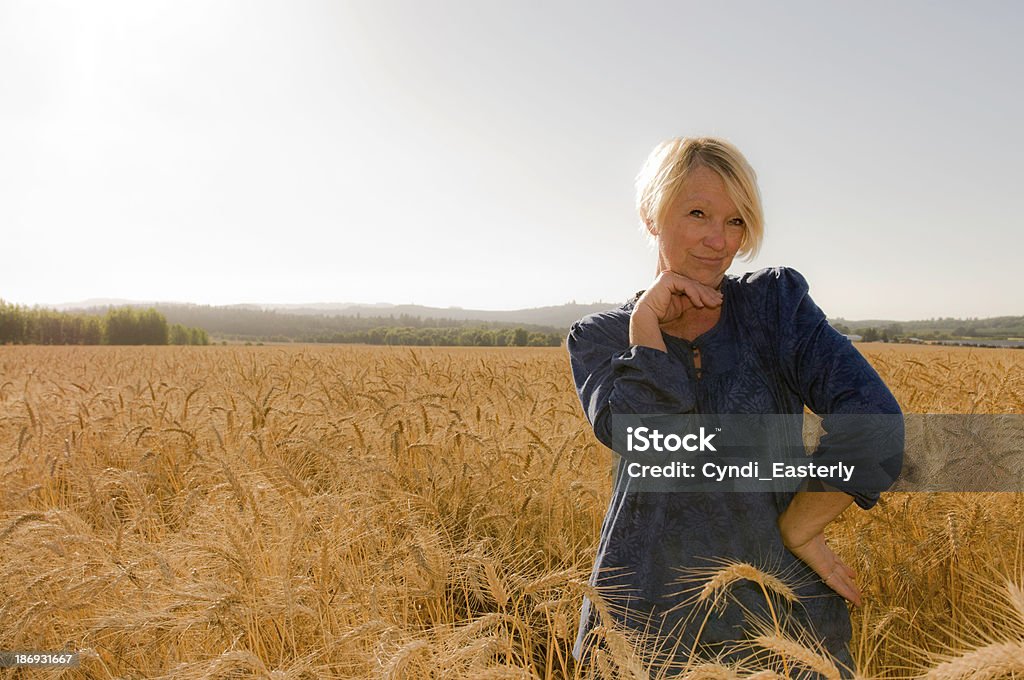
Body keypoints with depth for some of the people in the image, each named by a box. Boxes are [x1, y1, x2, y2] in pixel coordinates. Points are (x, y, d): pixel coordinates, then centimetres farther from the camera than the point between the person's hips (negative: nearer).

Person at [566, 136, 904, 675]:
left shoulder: (777, 301, -1)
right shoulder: (598, 337, 0)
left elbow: (874, 427, -13)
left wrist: (798, 528, -12)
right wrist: (646, 316, -14)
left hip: (778, 608, 1)